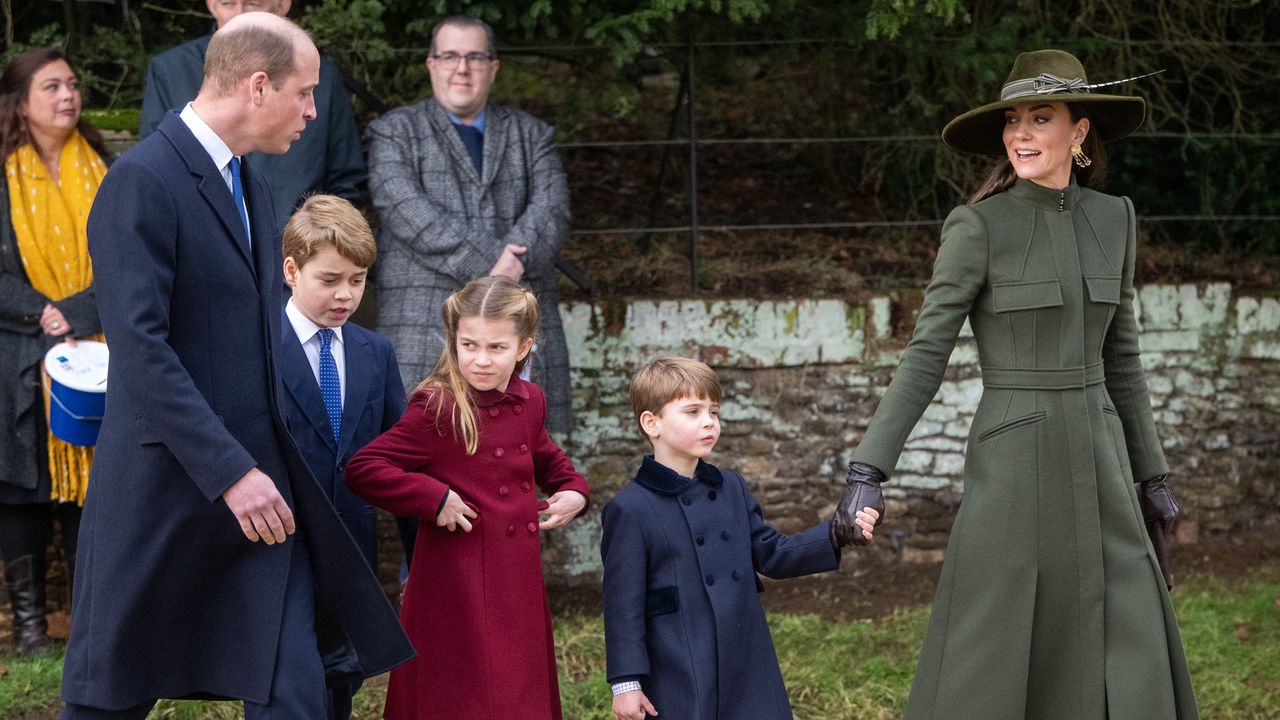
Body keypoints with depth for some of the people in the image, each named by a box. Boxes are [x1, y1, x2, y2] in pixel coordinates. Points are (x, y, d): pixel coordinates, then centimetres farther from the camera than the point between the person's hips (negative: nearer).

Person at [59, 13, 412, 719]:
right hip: (165, 489, -8)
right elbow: (139, 348, -21)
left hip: (256, 482, 8)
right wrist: (231, 473, -24)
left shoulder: (246, 183, 15)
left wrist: (267, 468, 17)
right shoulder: (141, 181, -14)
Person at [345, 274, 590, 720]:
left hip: (519, 583, 7)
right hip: (458, 588, -7)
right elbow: (362, 470, -21)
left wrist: (573, 491, 10)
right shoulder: (437, 411, -16)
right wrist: (435, 498, -24)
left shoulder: (529, 402, 7)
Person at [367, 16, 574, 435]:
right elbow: (409, 212, -7)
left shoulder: (531, 136, 20)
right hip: (427, 326, -3)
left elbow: (551, 210, 3)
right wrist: (486, 264, -17)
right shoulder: (394, 133, 10)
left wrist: (510, 267, -15)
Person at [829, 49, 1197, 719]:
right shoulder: (977, 226, -8)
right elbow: (925, 355, -10)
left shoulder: (1111, 219, 8)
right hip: (1012, 463, -5)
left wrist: (1150, 473, 17)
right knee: (987, 666, -4)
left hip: (1097, 461, 5)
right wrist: (868, 469, -18)